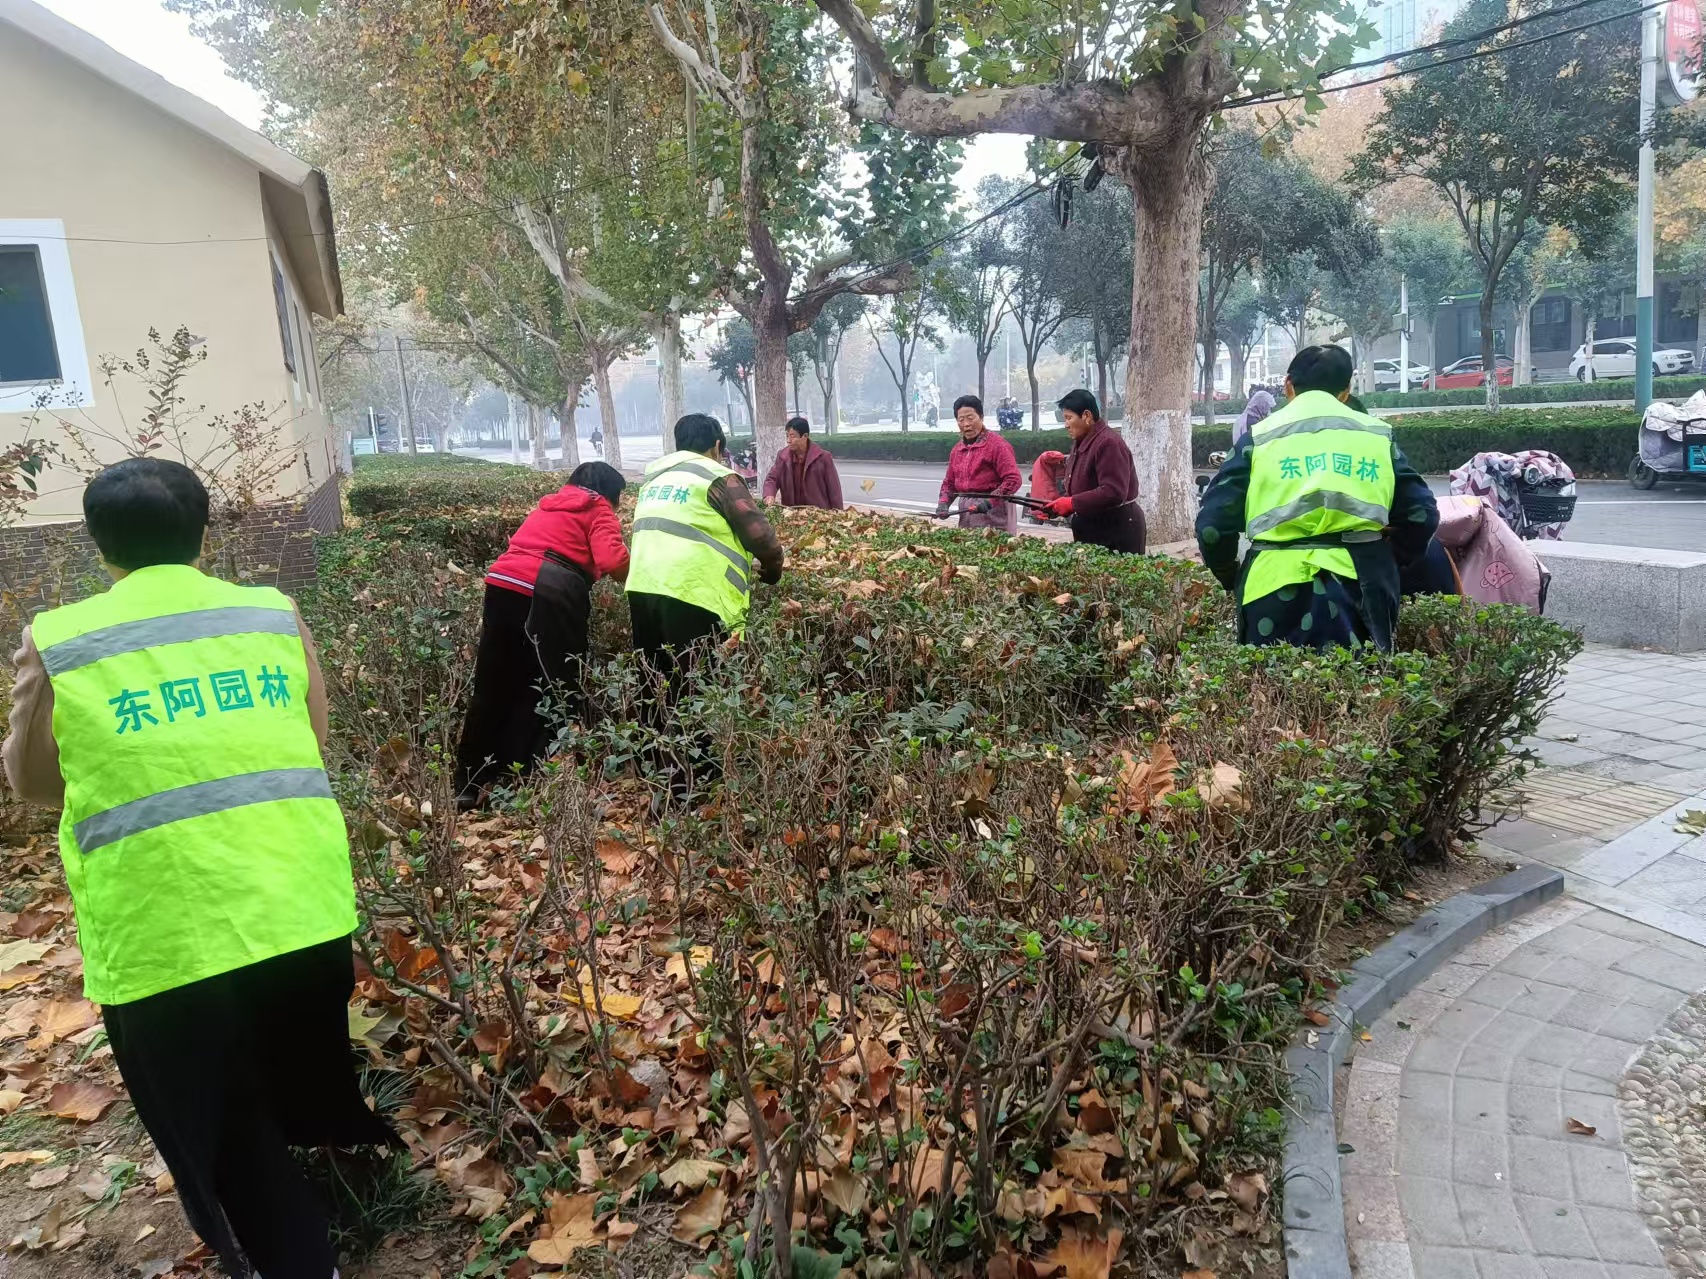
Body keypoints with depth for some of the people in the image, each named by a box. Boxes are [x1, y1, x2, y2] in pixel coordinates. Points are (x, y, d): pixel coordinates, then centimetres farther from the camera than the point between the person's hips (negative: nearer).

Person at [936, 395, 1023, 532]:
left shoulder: (997, 445, -8)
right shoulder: (956, 450, 14)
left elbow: (1013, 479, -15)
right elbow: (950, 482, 21)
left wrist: (989, 501, -23)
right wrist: (943, 502, 2)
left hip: (994, 513, -6)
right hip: (967, 513, 6)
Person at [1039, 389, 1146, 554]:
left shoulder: (1108, 443, -17)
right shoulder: (1081, 442, 13)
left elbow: (1113, 492, -25)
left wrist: (1073, 503, -23)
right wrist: (1059, 504, 2)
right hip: (1090, 530, 9)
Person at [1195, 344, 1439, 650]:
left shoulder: (1261, 436, 6)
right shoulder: (1376, 433, 12)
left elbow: (1214, 523, -1)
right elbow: (1420, 514, 8)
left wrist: (1231, 578, 16)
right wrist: (1385, 564, 23)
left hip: (1276, 587, -1)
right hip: (1358, 585, 2)